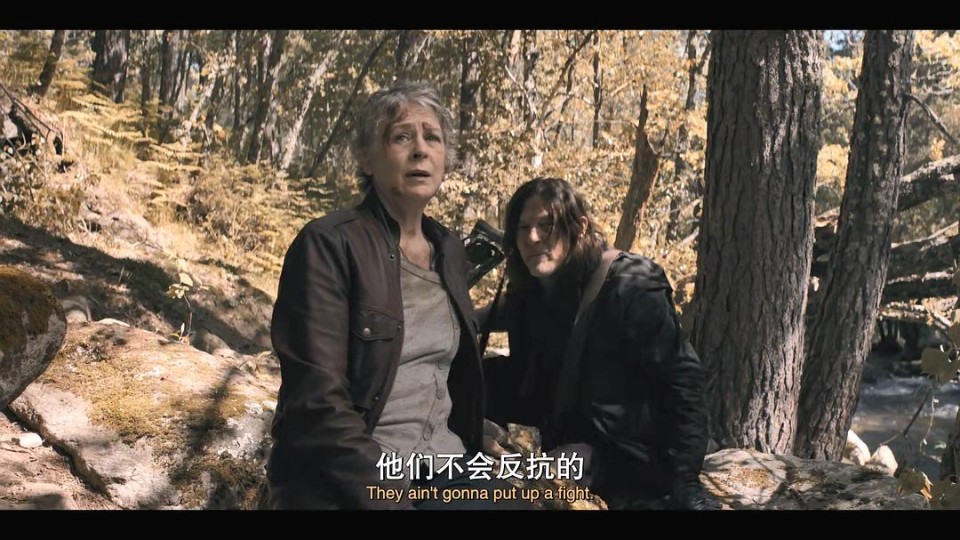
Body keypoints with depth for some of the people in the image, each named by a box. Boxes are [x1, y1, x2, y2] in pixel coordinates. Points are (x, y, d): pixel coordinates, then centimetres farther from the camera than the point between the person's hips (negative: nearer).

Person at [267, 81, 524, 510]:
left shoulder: (449, 250, 11)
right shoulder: (327, 246, -10)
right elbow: (317, 404, -15)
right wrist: (390, 498, -19)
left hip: (441, 470, 6)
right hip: (344, 483, -6)